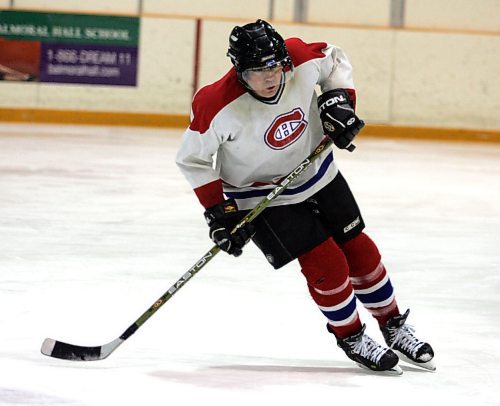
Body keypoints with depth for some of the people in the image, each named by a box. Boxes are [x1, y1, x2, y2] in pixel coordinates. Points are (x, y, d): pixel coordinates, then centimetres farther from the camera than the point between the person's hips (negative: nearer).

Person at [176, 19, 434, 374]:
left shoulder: (301, 59, -23)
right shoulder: (218, 105, -31)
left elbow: (334, 60, 2)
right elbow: (193, 159, -17)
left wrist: (340, 99, -13)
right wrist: (219, 212, -18)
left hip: (317, 174, 4)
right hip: (262, 195, -4)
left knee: (358, 249, 12)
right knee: (326, 264, -12)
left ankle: (395, 327, 32)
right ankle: (351, 339, 12)